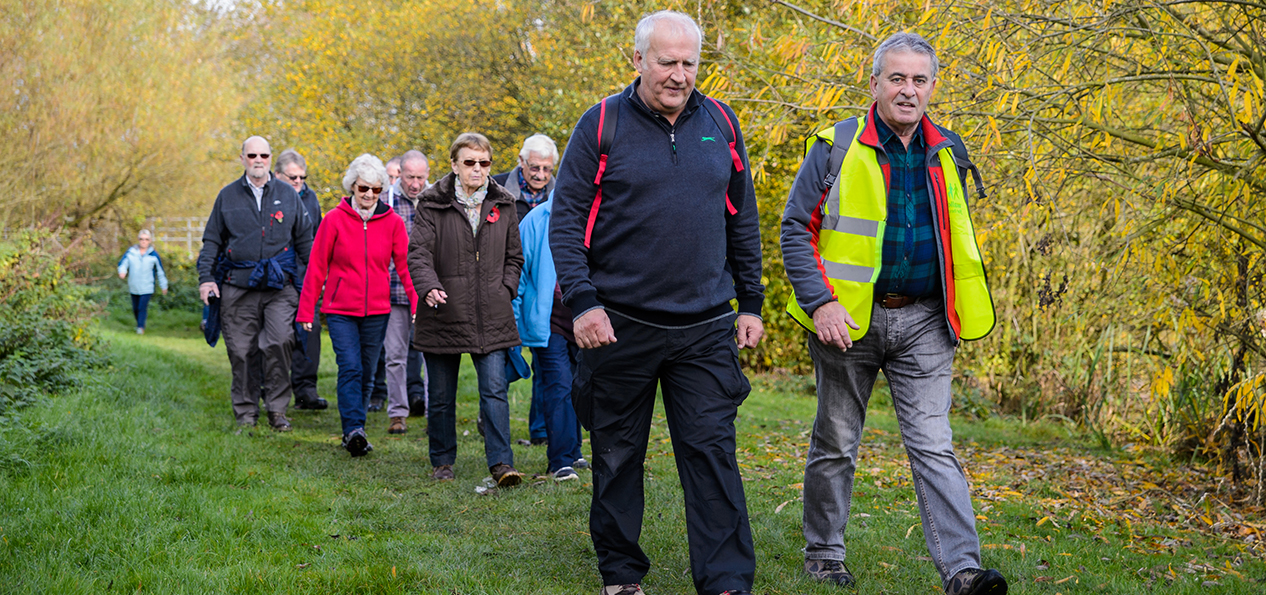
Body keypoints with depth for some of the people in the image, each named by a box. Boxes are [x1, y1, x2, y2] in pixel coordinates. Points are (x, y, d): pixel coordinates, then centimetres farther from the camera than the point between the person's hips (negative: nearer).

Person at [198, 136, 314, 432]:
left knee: (280, 341, -18)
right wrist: (206, 277, 3)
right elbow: (212, 240, 14)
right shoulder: (228, 196, 11)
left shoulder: (288, 194, 11)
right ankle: (246, 413, 13)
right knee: (241, 350, 1)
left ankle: (277, 408, -5)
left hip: (279, 285, -1)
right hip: (238, 285, 1)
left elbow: (305, 239, 15)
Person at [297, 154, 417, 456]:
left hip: (377, 310, 2)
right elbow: (317, 266, 1)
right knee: (350, 368, -14)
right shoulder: (335, 219, -3)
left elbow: (406, 266, 4)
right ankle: (354, 430, -19)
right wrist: (306, 310, 1)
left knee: (367, 372, 8)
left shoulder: (392, 222, 2)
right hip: (340, 309, -2)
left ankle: (354, 431, 21)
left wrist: (417, 304, -6)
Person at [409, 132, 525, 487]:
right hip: (443, 313, -1)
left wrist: (505, 290, 3)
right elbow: (418, 252, -10)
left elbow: (514, 257, 18)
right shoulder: (433, 205, 0)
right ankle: (442, 461, 23)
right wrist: (429, 287, -28)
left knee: (494, 389, -8)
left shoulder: (502, 205, 9)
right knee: (441, 395, 8)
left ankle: (501, 462, -8)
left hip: (492, 317, 1)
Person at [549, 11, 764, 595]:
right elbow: (566, 219, -4)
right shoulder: (602, 124, -3)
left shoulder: (720, 124, 7)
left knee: (711, 452, -3)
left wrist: (751, 302, 12)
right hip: (620, 326, -1)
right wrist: (581, 301, -14)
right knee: (617, 455, 9)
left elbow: (742, 221, 14)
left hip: (706, 328, 2)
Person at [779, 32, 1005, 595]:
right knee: (835, 444, 10)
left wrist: (955, 313, 14)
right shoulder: (837, 147, -4)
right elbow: (796, 228, -4)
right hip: (848, 319, -2)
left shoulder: (946, 153, 9)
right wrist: (820, 301, -15)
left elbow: (955, 238, 21)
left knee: (934, 447, -5)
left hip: (922, 322, 2)